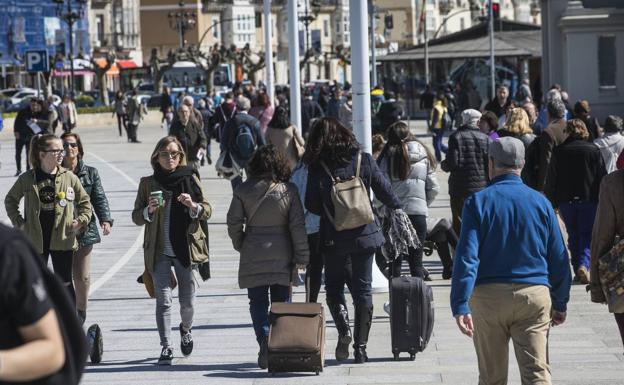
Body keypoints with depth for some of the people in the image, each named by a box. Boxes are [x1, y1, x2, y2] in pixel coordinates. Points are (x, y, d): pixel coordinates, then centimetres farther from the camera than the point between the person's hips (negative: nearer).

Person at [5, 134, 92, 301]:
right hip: (36, 239, 0)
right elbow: (10, 199, 13)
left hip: (63, 239, 0)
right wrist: (18, 222, 4)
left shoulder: (69, 177, -2)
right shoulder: (27, 179, -4)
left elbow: (84, 201, 10)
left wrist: (82, 220, -4)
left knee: (65, 283, 5)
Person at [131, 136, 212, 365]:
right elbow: (136, 217, 7)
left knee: (188, 300, 5)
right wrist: (149, 210, -14)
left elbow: (207, 211, 6)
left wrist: (193, 206, -15)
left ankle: (186, 329, 35)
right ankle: (166, 347, -3)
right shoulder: (148, 183, 6)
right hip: (159, 251, 0)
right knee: (163, 299, -8)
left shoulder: (190, 179, 6)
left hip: (186, 249, 0)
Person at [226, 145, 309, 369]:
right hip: (282, 257, 0)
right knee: (281, 301, 10)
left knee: (258, 302, 6)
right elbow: (297, 225, -4)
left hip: (253, 256, 0)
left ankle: (264, 339, -15)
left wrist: (241, 246, 17)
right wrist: (302, 256, 2)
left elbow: (234, 223, 0)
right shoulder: (288, 191, -4)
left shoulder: (244, 191, -3)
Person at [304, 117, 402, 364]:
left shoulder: (317, 168, -10)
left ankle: (343, 331, -9)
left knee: (334, 288, 15)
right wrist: (398, 209, 18)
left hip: (333, 239, -1)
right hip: (365, 234, 1)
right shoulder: (363, 160, -6)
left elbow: (312, 206, -7)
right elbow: (385, 192, 0)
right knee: (362, 290, 10)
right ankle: (360, 346, 8)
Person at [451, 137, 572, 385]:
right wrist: (560, 304, 16)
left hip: (488, 297, 0)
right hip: (534, 294, 1)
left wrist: (460, 305, -14)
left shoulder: (478, 202, -2)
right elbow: (559, 258, 7)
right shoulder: (540, 202, 4)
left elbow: (466, 257, -11)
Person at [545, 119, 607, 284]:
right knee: (587, 234, 4)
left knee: (573, 235, 12)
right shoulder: (594, 150, -3)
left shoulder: (558, 151, 0)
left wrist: (553, 202, 9)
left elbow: (551, 179, 2)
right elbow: (602, 177, 0)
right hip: (589, 199, -1)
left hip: (566, 200, 1)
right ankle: (584, 265, -18)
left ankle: (577, 270, 12)